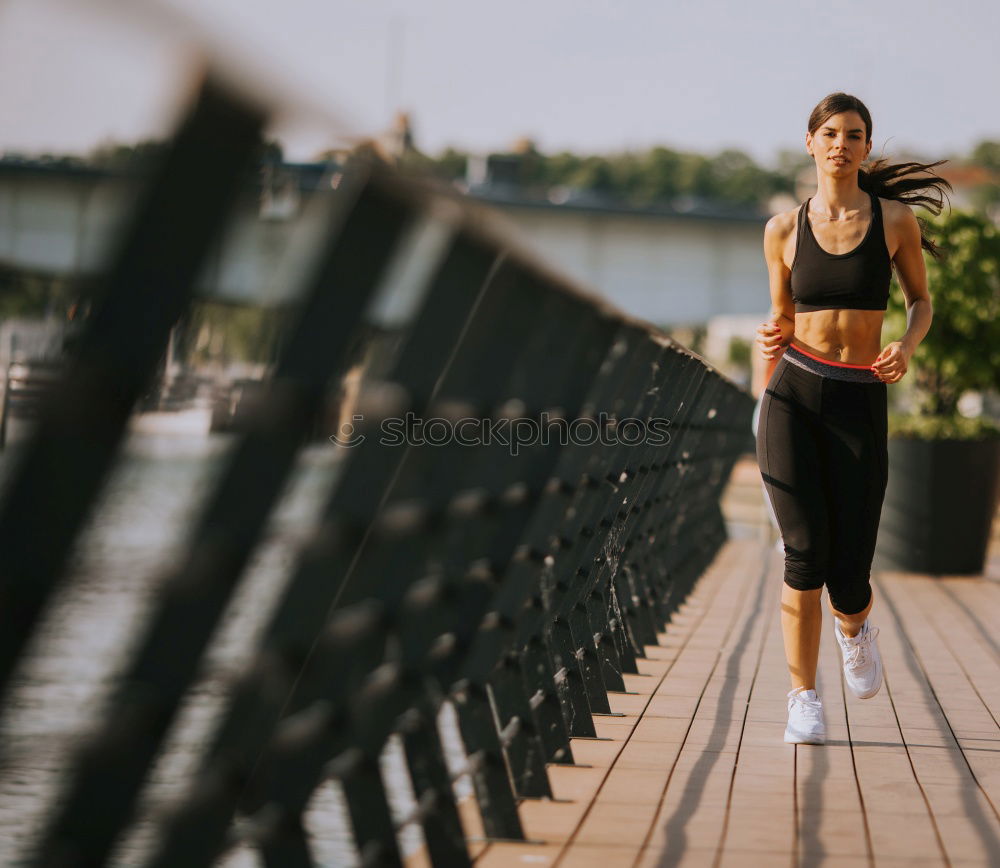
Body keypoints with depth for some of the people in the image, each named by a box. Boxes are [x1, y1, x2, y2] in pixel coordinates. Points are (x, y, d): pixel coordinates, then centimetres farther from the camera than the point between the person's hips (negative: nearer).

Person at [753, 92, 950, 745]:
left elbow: (922, 301, 15)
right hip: (793, 397, 0)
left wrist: (907, 348, -6)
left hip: (860, 404, 0)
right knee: (805, 554, -12)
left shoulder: (896, 220, 2)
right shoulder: (784, 230, 5)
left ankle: (855, 629, 36)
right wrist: (772, 340, -7)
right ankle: (804, 701, 2)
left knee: (849, 577, -1)